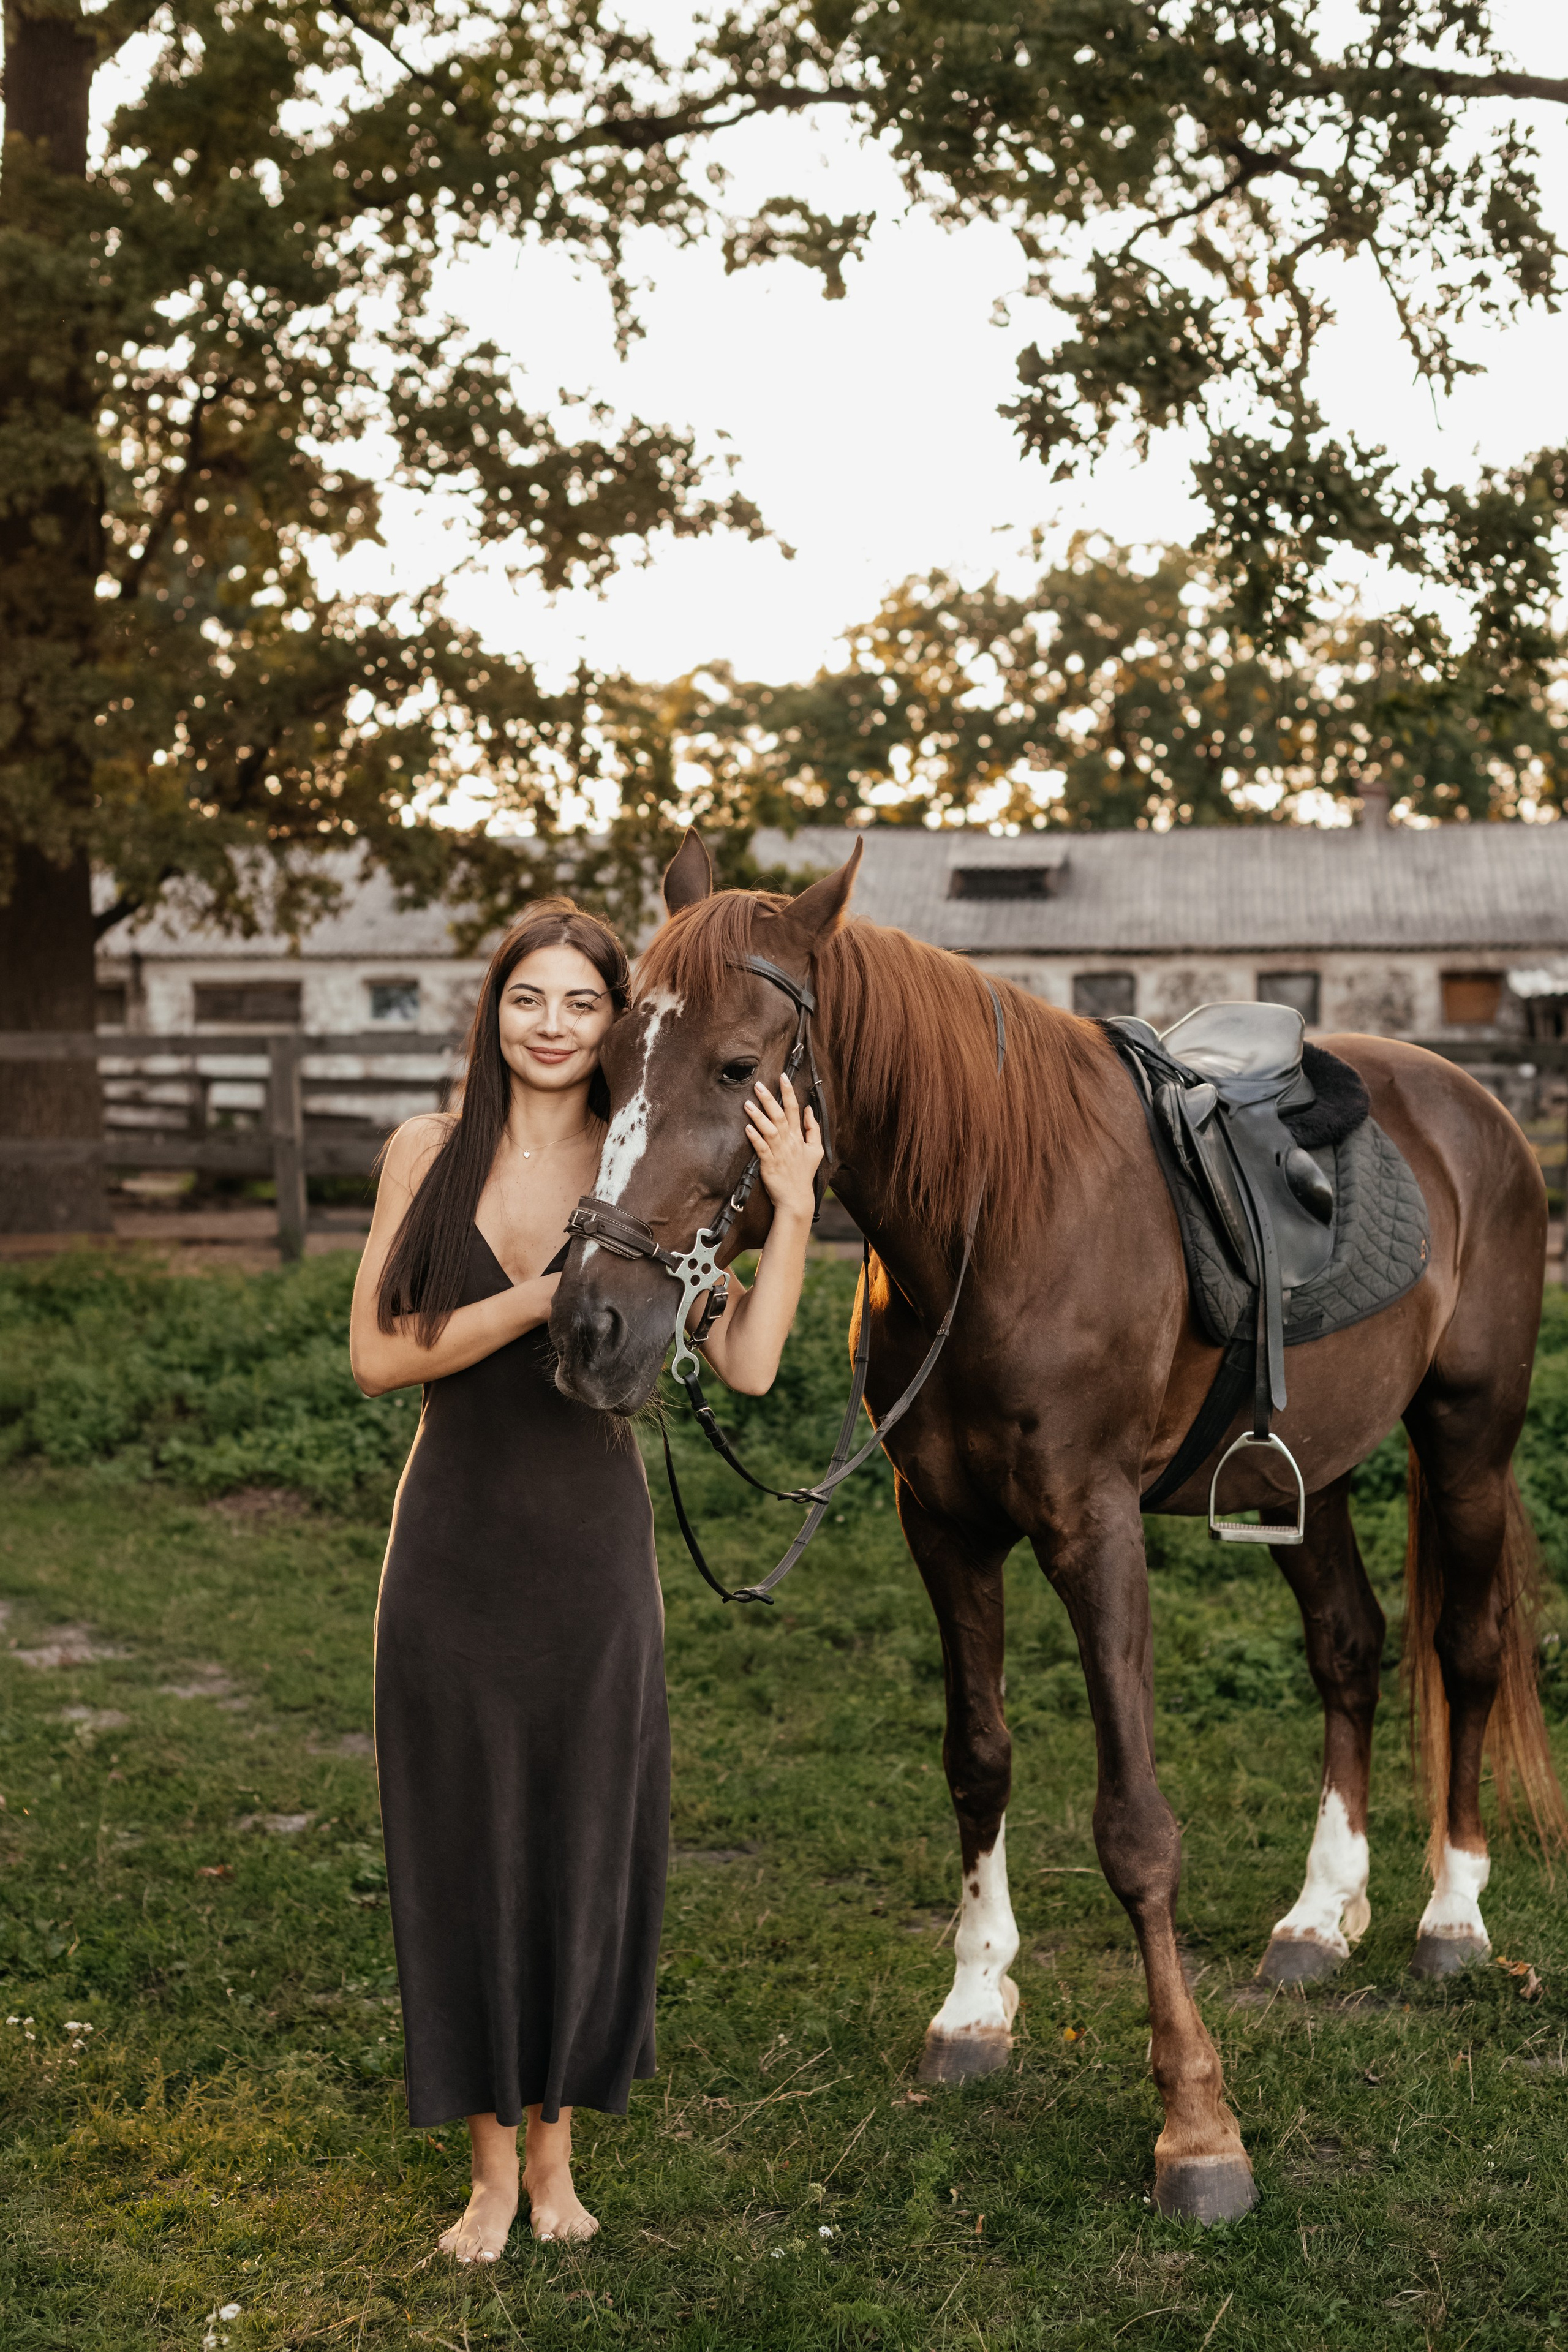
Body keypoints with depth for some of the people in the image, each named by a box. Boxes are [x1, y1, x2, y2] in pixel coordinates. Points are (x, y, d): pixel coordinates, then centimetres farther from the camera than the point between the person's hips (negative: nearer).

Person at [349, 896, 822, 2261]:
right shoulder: (429, 1154, -1)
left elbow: (748, 1367, -12)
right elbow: (376, 1356, -8)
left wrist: (792, 1209, -22)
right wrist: (543, 1295, -19)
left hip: (594, 1551, 0)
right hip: (454, 1546, 1)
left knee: (589, 1846, 10)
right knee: (461, 1848, 8)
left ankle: (557, 2145, 31)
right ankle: (491, 2166, 25)